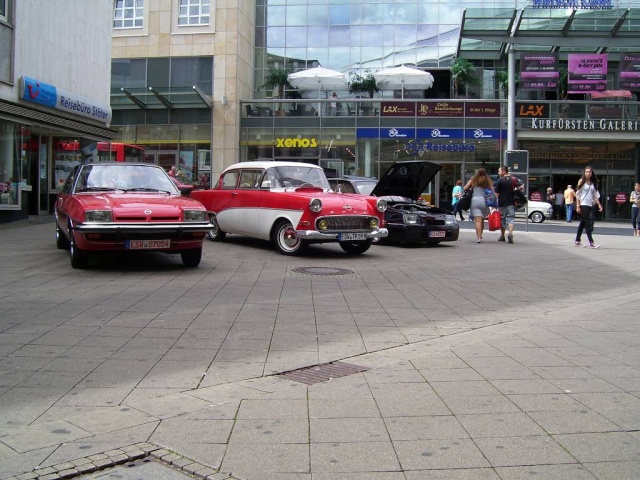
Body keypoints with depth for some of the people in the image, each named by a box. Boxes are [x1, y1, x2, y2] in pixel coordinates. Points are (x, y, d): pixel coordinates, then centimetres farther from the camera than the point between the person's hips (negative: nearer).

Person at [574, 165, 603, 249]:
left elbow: (595, 195, 16)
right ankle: (591, 242, -14)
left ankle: (577, 241, 19)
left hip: (590, 205, 6)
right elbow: (578, 194, -5)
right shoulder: (581, 181, -3)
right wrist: (578, 206, -11)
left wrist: (598, 204, 6)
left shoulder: (593, 183, 12)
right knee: (588, 223, -11)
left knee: (583, 223, 11)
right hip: (583, 205, -6)